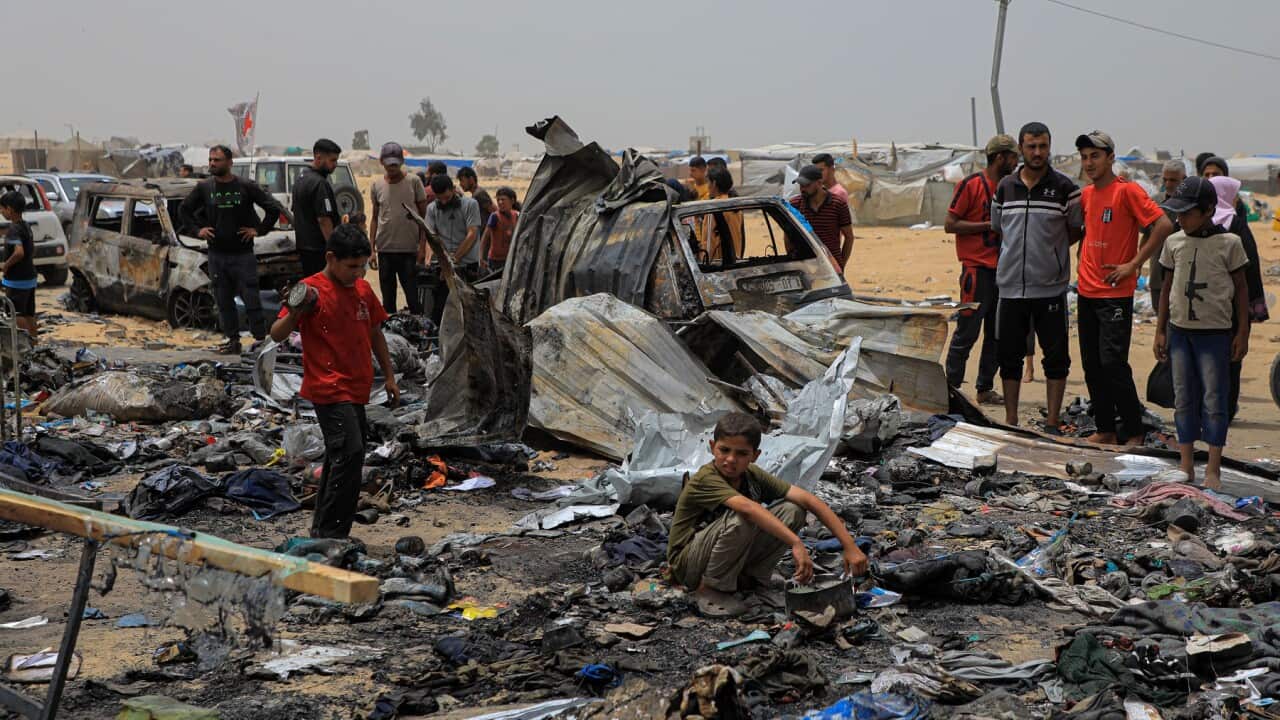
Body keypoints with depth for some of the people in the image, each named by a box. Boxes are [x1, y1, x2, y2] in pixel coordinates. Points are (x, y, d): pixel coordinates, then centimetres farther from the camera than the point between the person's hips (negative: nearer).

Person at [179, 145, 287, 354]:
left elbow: (274, 208, 1)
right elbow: (184, 210, 20)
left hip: (243, 254, -3)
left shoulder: (246, 187, -4)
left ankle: (261, 339, 2)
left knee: (251, 300, -5)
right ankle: (233, 340, 16)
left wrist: (259, 230, -3)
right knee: (224, 301, 7)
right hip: (216, 255, 3)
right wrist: (198, 229, 8)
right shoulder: (204, 188, 5)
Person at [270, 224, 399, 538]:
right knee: (350, 453, -18)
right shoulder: (312, 290, -11)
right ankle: (331, 535, -13)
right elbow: (276, 335, -15)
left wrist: (389, 377, 22)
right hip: (329, 389, -8)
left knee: (340, 455, 16)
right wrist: (293, 314, -35)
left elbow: (375, 333, 22)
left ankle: (322, 529, 28)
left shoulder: (363, 289, 11)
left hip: (356, 388, 8)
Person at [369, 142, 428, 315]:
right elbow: (375, 219, 12)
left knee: (414, 298, -3)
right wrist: (372, 250, 5)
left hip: (410, 250, -3)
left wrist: (422, 247, -6)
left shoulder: (414, 182, 0)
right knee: (388, 299, 8)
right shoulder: (376, 185, 7)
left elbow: (424, 216, 1)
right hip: (385, 250, 3)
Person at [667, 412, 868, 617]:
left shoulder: (752, 475, -6)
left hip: (730, 560, 6)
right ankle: (710, 588, -14)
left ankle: (751, 577, 0)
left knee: (792, 510, -12)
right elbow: (747, 507, -42)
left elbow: (808, 500, -12)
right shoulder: (705, 479, -25)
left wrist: (849, 546, -22)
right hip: (688, 565, -6)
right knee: (740, 519, -35)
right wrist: (796, 544, -50)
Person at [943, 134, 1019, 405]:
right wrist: (990, 225, -14)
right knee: (967, 332, -5)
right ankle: (952, 387, 2)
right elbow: (950, 225, -11)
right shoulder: (971, 185, -8)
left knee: (997, 333, 9)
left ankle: (985, 388, 16)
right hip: (977, 268, -7)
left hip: (1002, 268, 7)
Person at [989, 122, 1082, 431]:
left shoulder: (1064, 187, -1)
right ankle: (1010, 423, 18)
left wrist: (1051, 247, 0)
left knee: (1055, 357, 1)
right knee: (1009, 355, 8)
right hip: (1011, 286, 3)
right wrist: (1019, 249, 9)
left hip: (1050, 287, -3)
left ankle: (1052, 423, 9)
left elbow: (1077, 231, 7)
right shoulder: (1005, 187, 8)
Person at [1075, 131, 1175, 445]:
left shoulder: (1127, 191, -10)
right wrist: (1084, 262, 13)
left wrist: (1133, 264, -15)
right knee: (1091, 365, 8)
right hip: (1086, 291, 7)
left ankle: (1133, 432, 0)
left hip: (1115, 293, -7)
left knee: (1113, 363, -10)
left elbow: (1164, 225, -17)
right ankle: (1106, 430, 17)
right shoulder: (1085, 194, 11)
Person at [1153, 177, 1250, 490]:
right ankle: (1186, 465, 14)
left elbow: (1241, 288, 1)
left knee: (1214, 399, -1)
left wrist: (1242, 333, -2)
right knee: (1183, 398, 7)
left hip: (1215, 331, -4)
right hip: (1179, 329, 4)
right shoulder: (1174, 242, 4)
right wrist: (1160, 331, 9)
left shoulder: (1229, 243, -5)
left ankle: (1214, 469, 5)